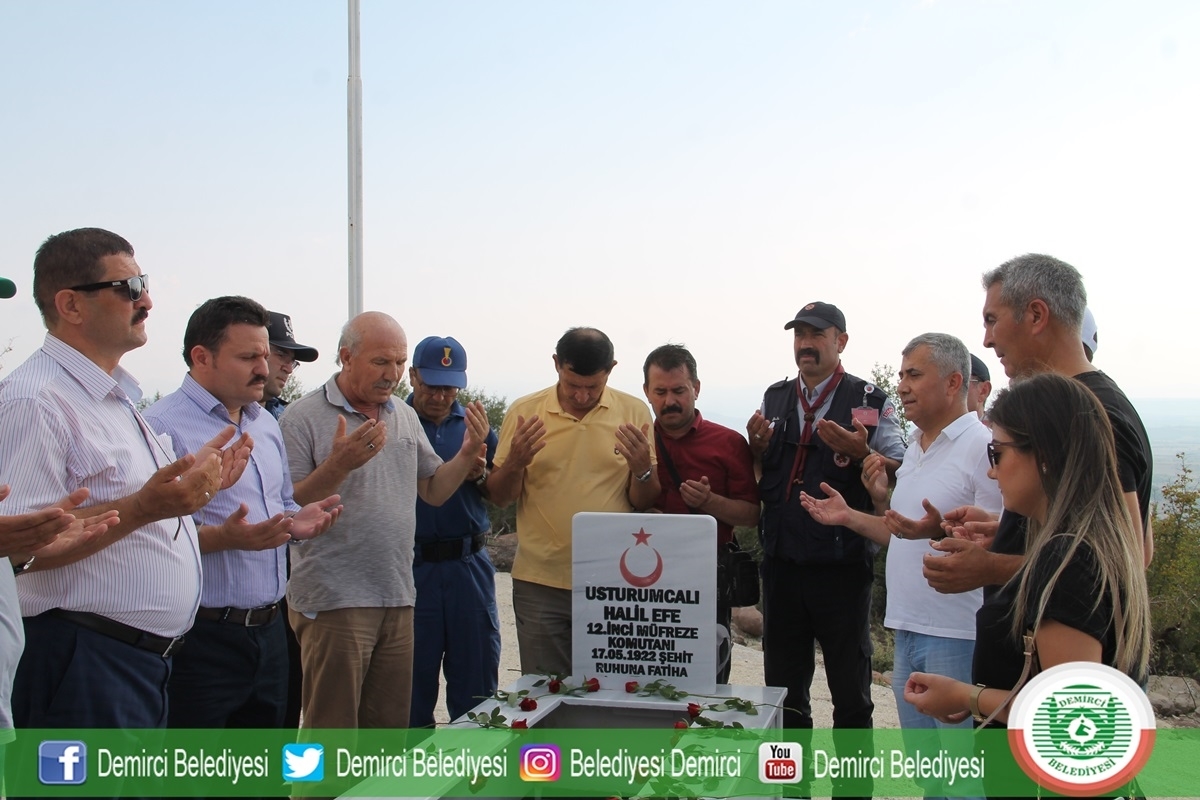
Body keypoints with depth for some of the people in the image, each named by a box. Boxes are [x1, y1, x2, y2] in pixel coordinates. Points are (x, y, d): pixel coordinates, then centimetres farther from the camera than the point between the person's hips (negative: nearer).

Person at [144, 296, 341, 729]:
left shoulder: (266, 424, 15)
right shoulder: (163, 426, -13)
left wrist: (297, 521, 3)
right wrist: (223, 537, -31)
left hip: (269, 630, 8)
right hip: (201, 639, -8)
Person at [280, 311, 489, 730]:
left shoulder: (406, 416, 12)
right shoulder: (303, 417, -7)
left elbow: (434, 491, 14)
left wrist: (469, 452, -2)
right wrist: (339, 463, -25)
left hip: (398, 600, 6)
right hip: (333, 601, -6)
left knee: (390, 724, 15)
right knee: (332, 727, 2)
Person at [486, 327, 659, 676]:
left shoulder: (634, 413, 0)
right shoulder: (524, 412, 0)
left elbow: (643, 503, 5)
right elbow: (499, 497, 5)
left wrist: (643, 469, -16)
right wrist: (515, 462, -15)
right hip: (540, 583, 0)